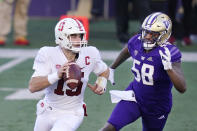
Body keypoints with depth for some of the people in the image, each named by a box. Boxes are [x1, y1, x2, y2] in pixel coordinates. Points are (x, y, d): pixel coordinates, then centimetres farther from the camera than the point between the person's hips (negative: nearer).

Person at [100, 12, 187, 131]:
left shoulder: (169, 53, -28)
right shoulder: (137, 42, -12)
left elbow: (182, 88, -35)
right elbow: (126, 52, 17)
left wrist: (169, 67, -49)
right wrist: (112, 68, 31)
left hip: (157, 107, -3)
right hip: (134, 98, 3)